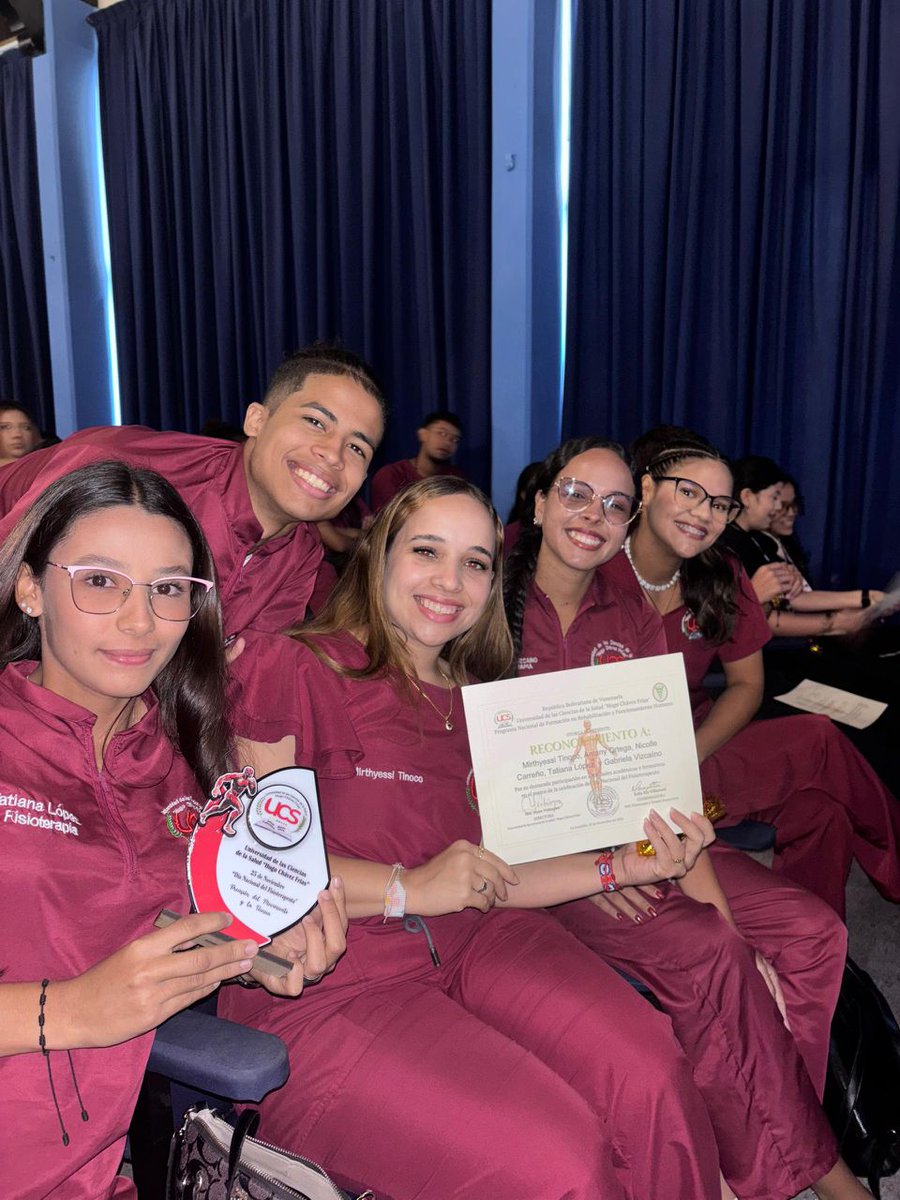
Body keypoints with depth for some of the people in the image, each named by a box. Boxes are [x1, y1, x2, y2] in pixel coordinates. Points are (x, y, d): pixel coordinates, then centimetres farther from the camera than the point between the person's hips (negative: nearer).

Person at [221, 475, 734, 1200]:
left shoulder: (474, 702, 17)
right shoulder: (297, 667, -5)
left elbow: (487, 873, 14)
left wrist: (621, 865, 1)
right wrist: (406, 888, -16)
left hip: (471, 942, 6)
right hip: (319, 981, -6)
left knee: (654, 1082, -17)